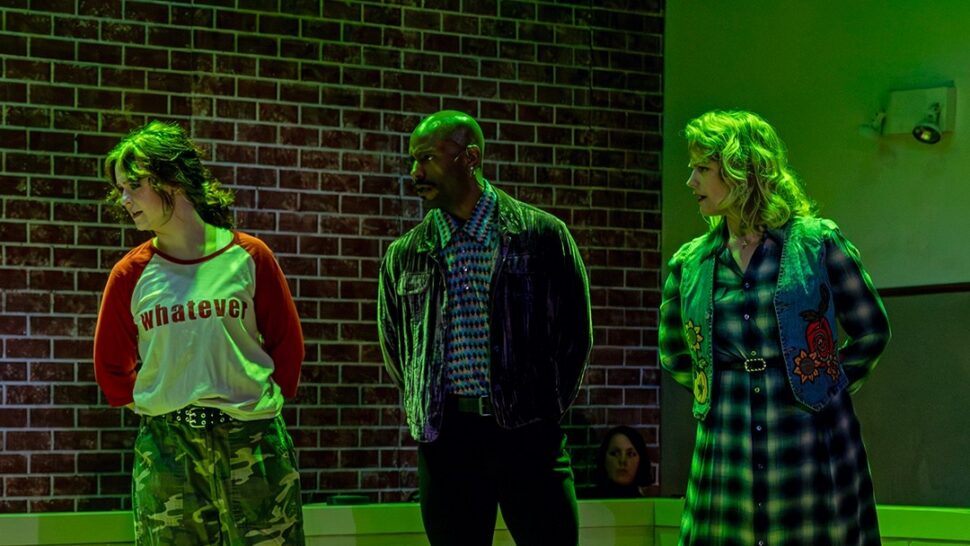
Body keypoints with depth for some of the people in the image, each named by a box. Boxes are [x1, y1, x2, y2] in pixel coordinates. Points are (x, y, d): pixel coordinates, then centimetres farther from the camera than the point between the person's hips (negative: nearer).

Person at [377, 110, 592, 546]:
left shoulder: (542, 235, 3)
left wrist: (546, 407, 4)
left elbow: (575, 333, 6)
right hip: (444, 436, 2)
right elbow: (394, 350, 19)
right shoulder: (404, 257, 10)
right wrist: (426, 410, 11)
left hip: (526, 431, -2)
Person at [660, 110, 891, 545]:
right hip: (725, 457, 3)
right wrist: (718, 390, 12)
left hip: (812, 452, -3)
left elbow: (872, 332, 6)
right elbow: (674, 354, 23)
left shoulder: (818, 242, -1)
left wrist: (824, 388, 2)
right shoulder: (689, 264, 9)